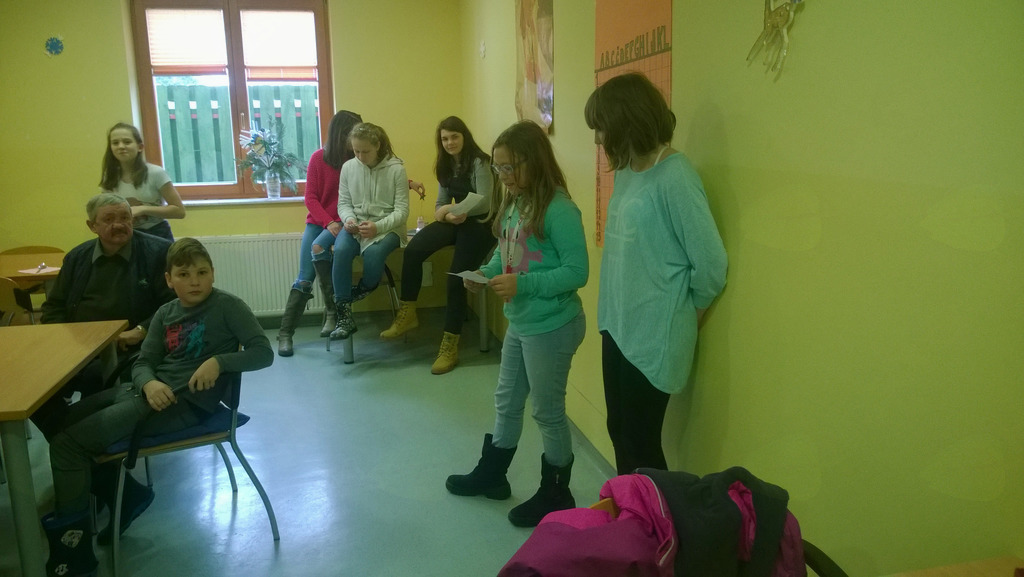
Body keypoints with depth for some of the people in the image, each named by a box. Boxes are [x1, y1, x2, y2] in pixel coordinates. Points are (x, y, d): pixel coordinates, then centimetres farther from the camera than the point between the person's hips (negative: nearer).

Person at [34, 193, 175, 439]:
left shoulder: (157, 252, -1)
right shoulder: (77, 257, 16)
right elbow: (54, 306, 23)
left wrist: (141, 331, -17)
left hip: (128, 351, -5)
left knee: (89, 378, -33)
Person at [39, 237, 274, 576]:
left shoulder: (227, 306, -8)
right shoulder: (165, 314, 11)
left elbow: (264, 352, -12)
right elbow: (142, 364, 6)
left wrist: (219, 361, -27)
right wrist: (149, 384, -17)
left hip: (187, 402, -8)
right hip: (153, 392, 8)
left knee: (66, 444, -10)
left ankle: (72, 549, 4)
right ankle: (127, 495, 20)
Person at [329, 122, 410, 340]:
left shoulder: (396, 169, -7)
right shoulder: (348, 167, 3)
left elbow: (402, 211, -8)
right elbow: (343, 203, 9)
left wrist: (378, 227, -24)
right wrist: (349, 220, -14)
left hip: (387, 227, -3)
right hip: (356, 226, 3)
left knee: (373, 252, -36)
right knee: (340, 250, -30)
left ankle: (364, 290, -1)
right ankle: (344, 315, -22)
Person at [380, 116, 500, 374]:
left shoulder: (479, 162, -10)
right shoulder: (446, 166, 13)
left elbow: (484, 202, -18)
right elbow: (441, 204, 11)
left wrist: (452, 209, -27)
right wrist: (445, 213, -13)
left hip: (479, 224, -6)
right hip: (455, 221, 6)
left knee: (456, 279, -18)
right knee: (413, 249, -20)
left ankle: (450, 346, -7)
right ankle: (407, 315, -9)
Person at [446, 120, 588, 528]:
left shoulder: (558, 209, -21)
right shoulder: (514, 204, 4)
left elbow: (577, 272, -23)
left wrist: (521, 284, -29)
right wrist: (485, 273, -6)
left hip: (552, 327, -8)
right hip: (519, 324, 8)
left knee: (547, 412, 8)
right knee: (506, 402, 22)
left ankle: (556, 496, 28)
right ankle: (491, 474, 42)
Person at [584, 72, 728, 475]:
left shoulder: (674, 178, -19)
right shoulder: (627, 172, 6)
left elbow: (711, 263, -17)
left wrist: (686, 313, -2)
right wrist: (612, 310, 8)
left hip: (653, 338, -8)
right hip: (617, 327, 8)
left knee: (640, 445, 6)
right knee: (619, 432, 19)